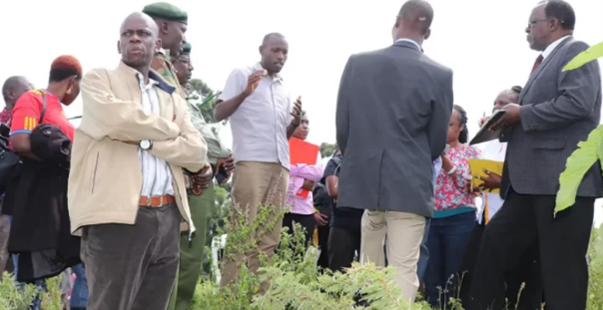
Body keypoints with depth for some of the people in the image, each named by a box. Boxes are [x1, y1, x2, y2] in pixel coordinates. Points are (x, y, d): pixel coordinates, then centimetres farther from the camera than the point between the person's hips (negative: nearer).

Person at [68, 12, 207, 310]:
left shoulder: (172, 97, 21)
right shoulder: (98, 79, 8)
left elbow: (197, 153, 7)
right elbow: (118, 118, -14)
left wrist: (146, 140, -7)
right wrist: (168, 129, 2)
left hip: (167, 218, 5)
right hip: (116, 215, -5)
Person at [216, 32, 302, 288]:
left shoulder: (284, 89, 23)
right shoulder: (242, 75, 7)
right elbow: (218, 114, -3)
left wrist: (296, 123, 4)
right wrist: (245, 93, -18)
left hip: (281, 166, 6)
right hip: (251, 162, -6)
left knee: (269, 238, 2)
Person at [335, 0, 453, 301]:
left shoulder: (358, 63, 0)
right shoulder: (440, 75, -4)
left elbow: (342, 126, 4)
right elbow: (438, 139, 3)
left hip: (364, 180, 3)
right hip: (410, 184, -2)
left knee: (368, 271, 20)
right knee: (404, 271, -3)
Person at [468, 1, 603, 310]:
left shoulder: (575, 51, -3)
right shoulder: (546, 61, 24)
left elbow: (578, 103, -20)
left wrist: (522, 114, -12)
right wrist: (508, 124, 10)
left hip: (563, 179, -10)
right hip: (533, 181, 10)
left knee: (561, 266, -7)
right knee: (494, 244, 10)